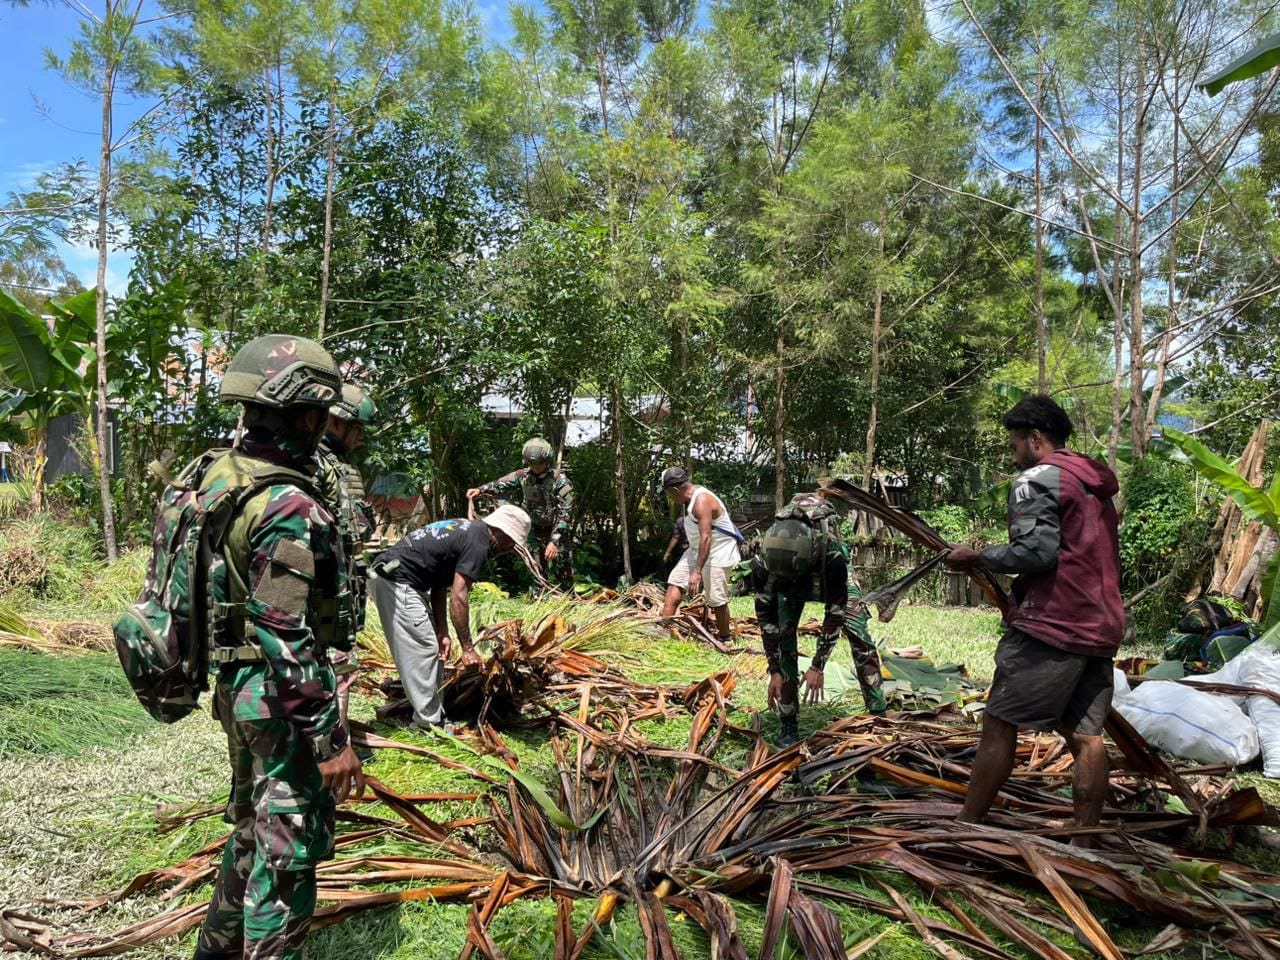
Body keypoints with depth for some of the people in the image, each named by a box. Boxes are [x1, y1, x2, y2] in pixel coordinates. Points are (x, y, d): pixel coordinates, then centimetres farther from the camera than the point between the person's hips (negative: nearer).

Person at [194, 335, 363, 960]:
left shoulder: (221, 474, 3)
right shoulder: (289, 508, -26)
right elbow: (288, 641, -27)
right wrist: (331, 740, -21)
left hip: (236, 684, 10)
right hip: (282, 698, -10)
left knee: (253, 826, 26)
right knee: (289, 850, 5)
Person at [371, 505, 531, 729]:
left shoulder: (467, 530, 16)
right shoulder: (478, 543, -13)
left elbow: (439, 588, 14)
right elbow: (458, 597, -17)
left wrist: (443, 633, 9)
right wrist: (468, 648, -10)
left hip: (388, 576, 10)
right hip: (397, 582, -10)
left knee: (432, 647, 13)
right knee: (423, 651, -6)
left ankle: (434, 715, 19)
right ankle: (428, 723, 1)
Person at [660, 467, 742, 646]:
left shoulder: (702, 501, -24)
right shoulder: (690, 499, 6)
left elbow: (706, 538, -30)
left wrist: (697, 571, -32)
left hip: (718, 553, -9)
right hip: (697, 549, 10)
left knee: (717, 600, -4)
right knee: (675, 582, 0)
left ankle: (726, 640, 13)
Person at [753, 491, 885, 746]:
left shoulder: (832, 556, -45)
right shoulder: (763, 562, -39)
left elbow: (834, 614, -32)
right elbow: (766, 618, -25)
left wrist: (818, 667, -27)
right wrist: (774, 671, -23)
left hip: (828, 572, -1)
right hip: (789, 587, 2)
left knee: (857, 630, -11)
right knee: (783, 635, -12)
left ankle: (879, 715, 1)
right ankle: (787, 723, -1)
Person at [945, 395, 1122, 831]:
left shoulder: (1037, 479, -6)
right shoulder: (1097, 486, 21)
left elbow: (1038, 550, -19)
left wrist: (977, 557, -6)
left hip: (1052, 626, -9)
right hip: (1102, 630, 9)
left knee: (999, 724, -3)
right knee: (1085, 735, 9)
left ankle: (965, 828, 2)